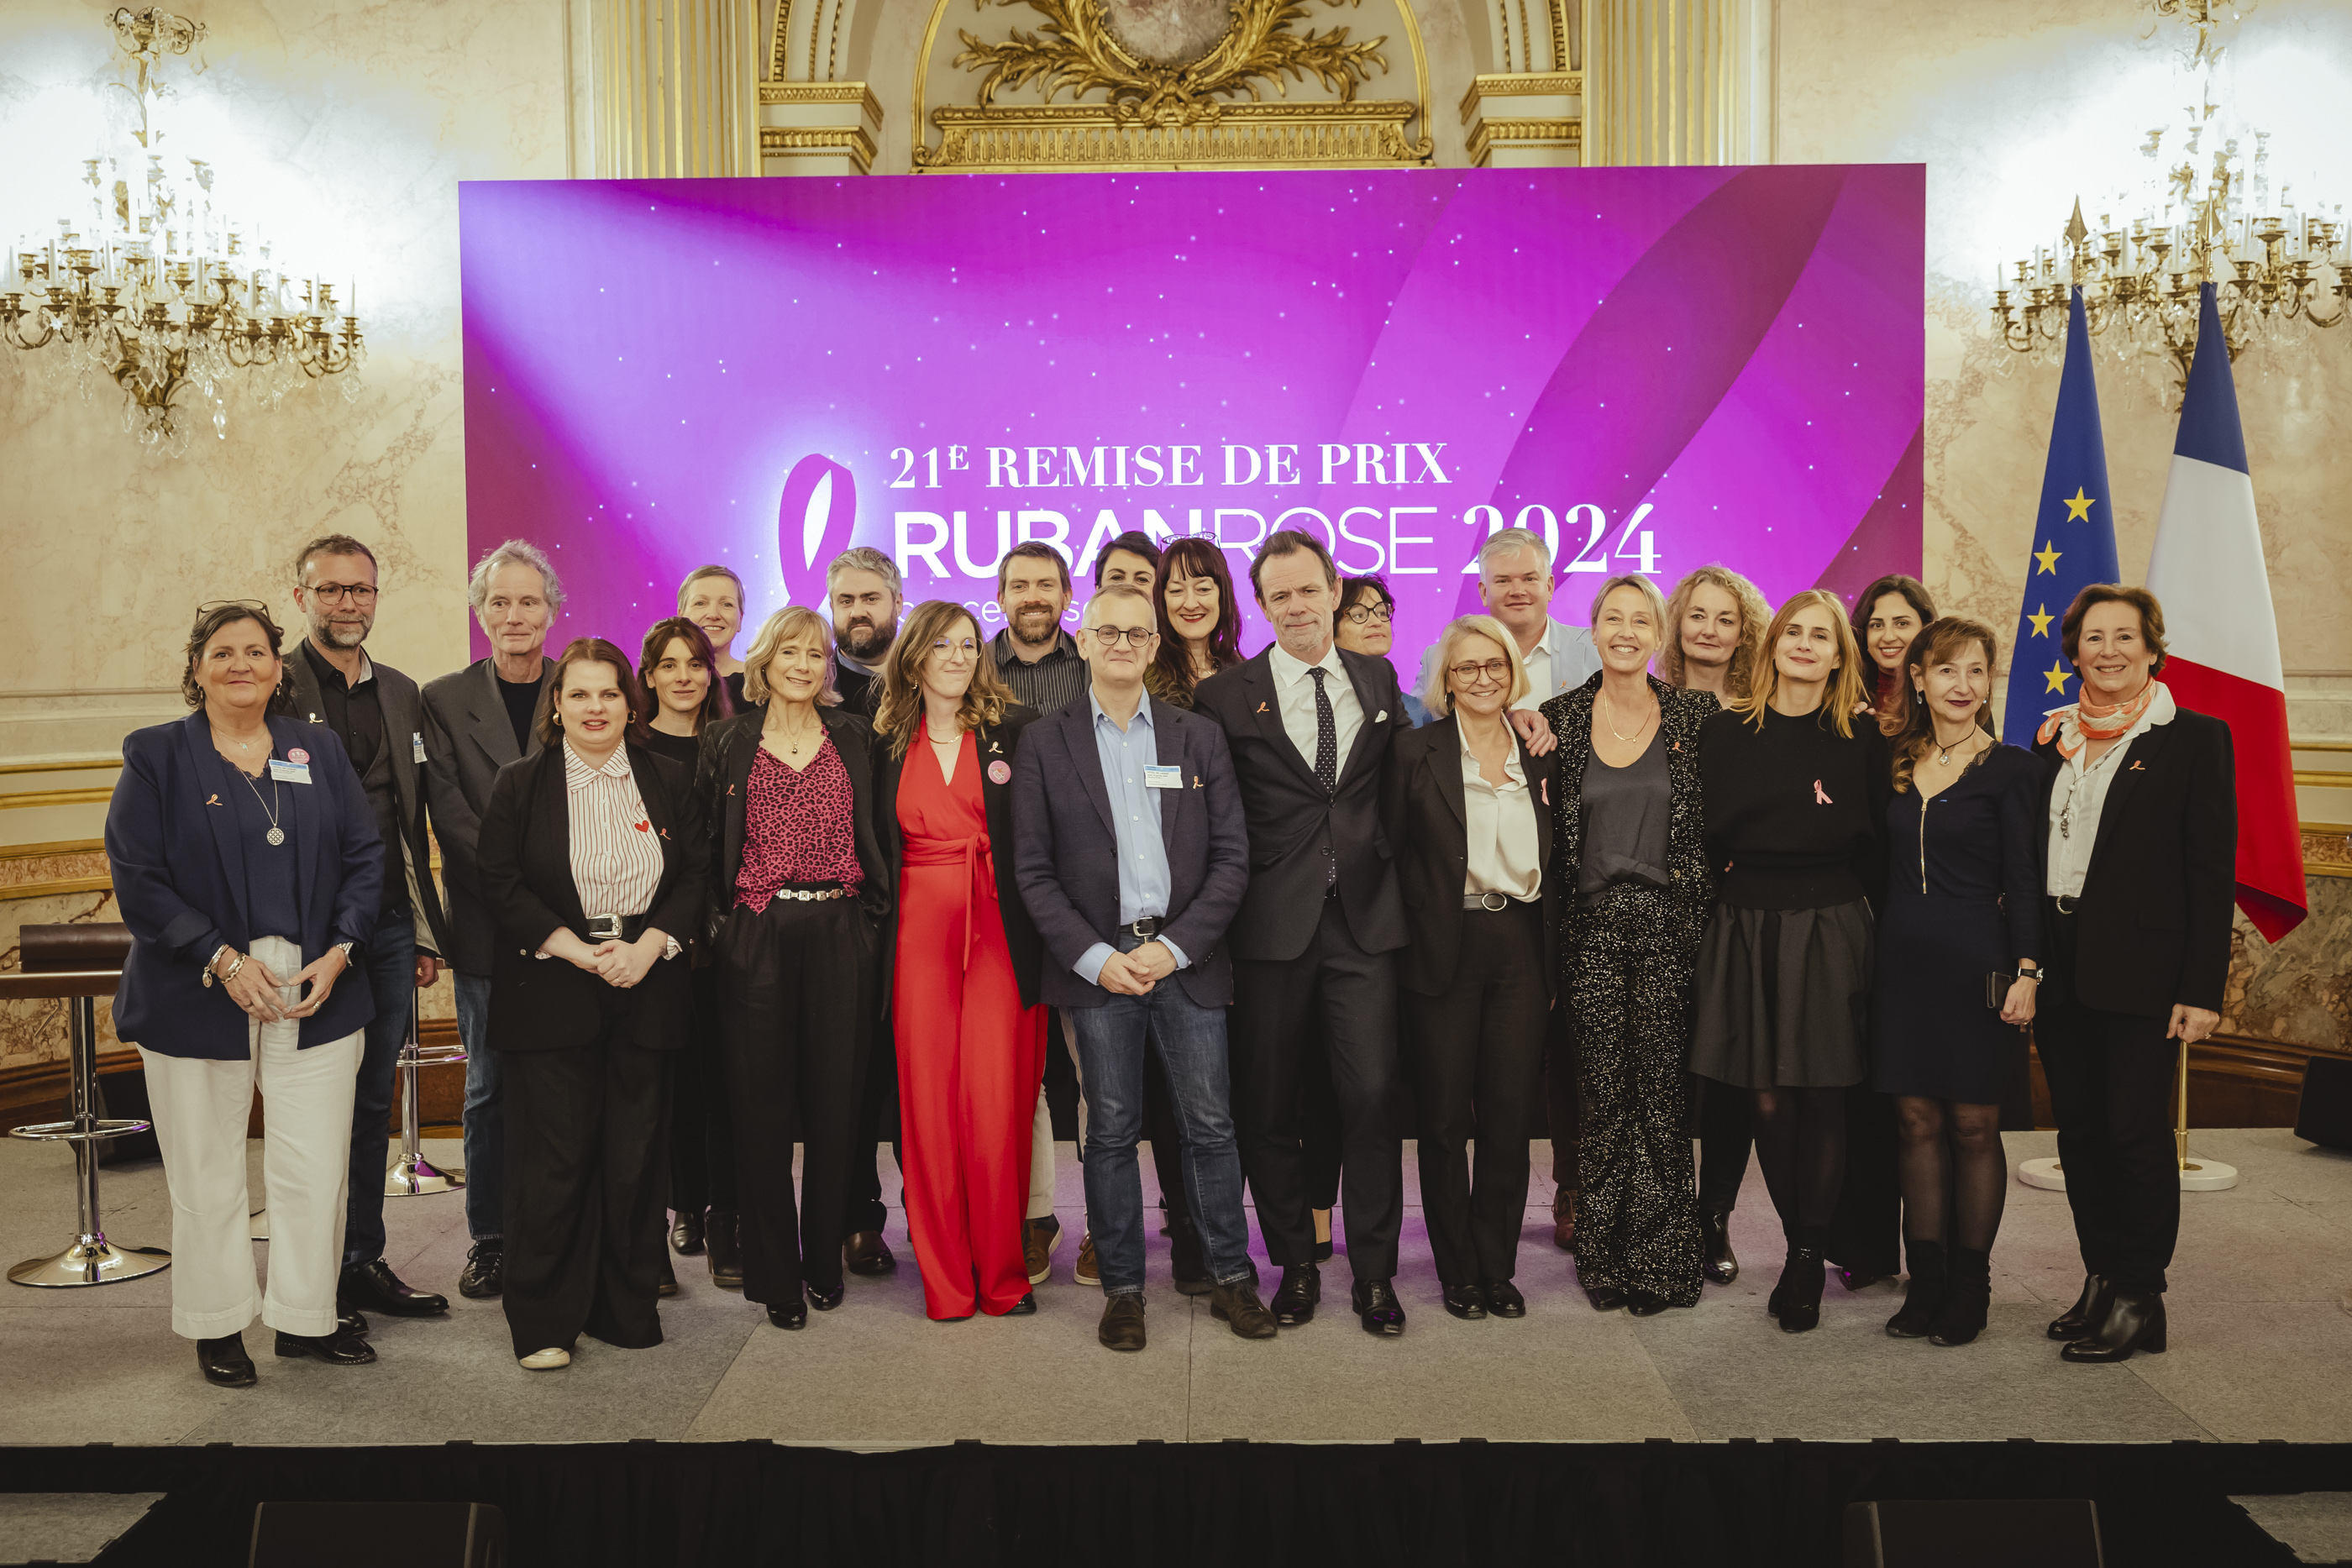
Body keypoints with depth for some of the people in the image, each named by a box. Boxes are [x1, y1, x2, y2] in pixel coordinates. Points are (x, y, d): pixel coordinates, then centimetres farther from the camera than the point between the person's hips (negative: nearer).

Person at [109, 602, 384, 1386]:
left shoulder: (318, 750, 9)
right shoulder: (157, 755, 1)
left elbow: (364, 857, 7)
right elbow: (137, 877, -6)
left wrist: (338, 952, -6)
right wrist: (222, 960, -14)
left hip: (317, 993, 2)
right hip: (198, 999, -2)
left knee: (317, 1169, 5)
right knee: (208, 1175, 8)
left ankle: (306, 1317, 22)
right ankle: (217, 1326, 25)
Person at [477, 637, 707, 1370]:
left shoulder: (669, 781, 10)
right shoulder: (520, 784, 4)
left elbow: (697, 876, 6)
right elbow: (499, 884, -1)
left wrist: (649, 946, -9)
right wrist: (577, 951, -11)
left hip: (647, 986, 2)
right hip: (550, 991, -2)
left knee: (636, 1156, 5)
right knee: (553, 1159, -2)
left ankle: (629, 1310, 18)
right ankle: (543, 1322, 11)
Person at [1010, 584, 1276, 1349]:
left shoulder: (1199, 738, 8)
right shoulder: (1044, 743, 5)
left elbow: (1231, 857, 4)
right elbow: (1033, 869, 1)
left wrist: (1176, 946, -8)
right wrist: (1093, 956, -9)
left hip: (1187, 960, 1)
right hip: (1096, 963, -1)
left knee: (1210, 1125, 5)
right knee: (1111, 1131, 5)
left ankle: (1231, 1278, 19)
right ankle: (1122, 1289, 17)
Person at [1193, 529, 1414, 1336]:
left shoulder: (1379, 680, 11)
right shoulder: (1226, 696, 1)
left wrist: (1394, 868, 11)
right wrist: (1233, 892, -5)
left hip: (1364, 920, 2)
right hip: (1272, 926, -1)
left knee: (1373, 1095, -1)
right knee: (1267, 1104, 6)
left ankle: (1375, 1272, 14)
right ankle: (1294, 1265, 23)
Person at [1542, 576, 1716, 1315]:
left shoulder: (1696, 716, 3)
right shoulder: (1560, 718, 5)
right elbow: (1546, 828, 12)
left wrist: (1706, 907, -3)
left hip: (1668, 925, -1)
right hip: (1592, 928, 1)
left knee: (1661, 1091, 1)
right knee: (1603, 1094, 3)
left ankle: (1660, 1262, 13)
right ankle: (1604, 1260, 15)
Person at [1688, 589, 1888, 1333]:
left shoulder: (1861, 739, 4)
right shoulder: (1726, 732, 6)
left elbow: (1877, 843, 5)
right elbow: (1708, 833, 8)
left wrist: (1835, 891, -4)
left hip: (1830, 932, -1)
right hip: (1747, 929, 1)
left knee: (1823, 1102, 0)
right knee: (1769, 1101, 4)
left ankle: (1809, 1262, 12)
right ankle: (1800, 1246, 20)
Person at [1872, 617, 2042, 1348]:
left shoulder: (2011, 769, -3)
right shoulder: (1897, 764, 9)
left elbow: (2023, 882, -5)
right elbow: (1879, 867, 10)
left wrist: (2027, 970, -13)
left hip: (1974, 960, -4)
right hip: (1903, 958, 4)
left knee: (1973, 1125, 4)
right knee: (1918, 1121, 8)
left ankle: (1970, 1286, 15)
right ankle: (1926, 1279, 17)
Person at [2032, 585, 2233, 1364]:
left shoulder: (2194, 739, -3)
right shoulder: (2054, 737, 11)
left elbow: (2213, 870, -6)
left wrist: (2203, 988, -12)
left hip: (2138, 969, -5)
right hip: (2058, 965, 5)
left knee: (2136, 1130, -1)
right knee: (2079, 1131, 10)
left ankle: (2139, 1298, 12)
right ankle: (2100, 1278, 23)